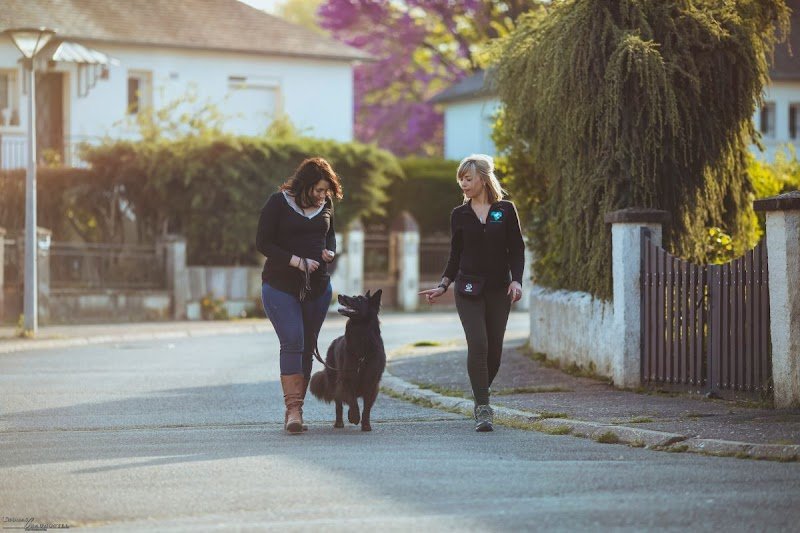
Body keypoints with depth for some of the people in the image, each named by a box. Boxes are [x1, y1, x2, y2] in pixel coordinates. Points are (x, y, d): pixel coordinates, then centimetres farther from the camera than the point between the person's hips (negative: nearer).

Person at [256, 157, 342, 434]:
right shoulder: (278, 203, -10)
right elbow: (263, 243, -10)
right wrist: (297, 261, -19)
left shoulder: (326, 204, 6)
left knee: (307, 348, 5)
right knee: (292, 342, -19)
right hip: (280, 287, -5)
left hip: (317, 287, 5)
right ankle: (293, 409, -21)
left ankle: (294, 410, 12)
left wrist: (330, 251, 0)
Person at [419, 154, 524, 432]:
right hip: (468, 288, 0)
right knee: (478, 345, -15)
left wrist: (516, 280, -10)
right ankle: (483, 409, -15)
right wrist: (442, 286, 4)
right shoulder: (460, 214, 8)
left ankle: (481, 399, 25)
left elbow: (517, 250, 4)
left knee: (494, 349, 2)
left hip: (499, 289, 0)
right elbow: (455, 255, 14)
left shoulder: (505, 210, 4)